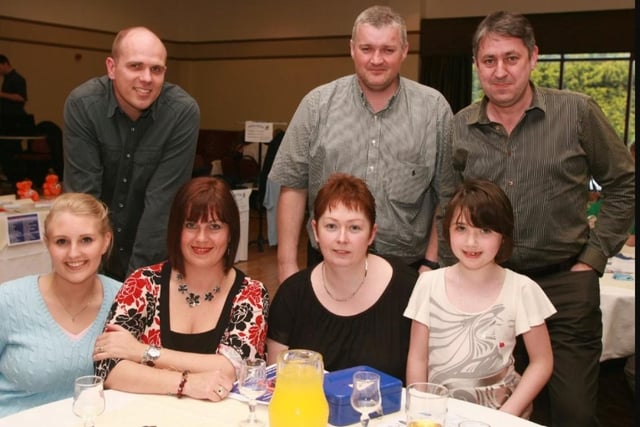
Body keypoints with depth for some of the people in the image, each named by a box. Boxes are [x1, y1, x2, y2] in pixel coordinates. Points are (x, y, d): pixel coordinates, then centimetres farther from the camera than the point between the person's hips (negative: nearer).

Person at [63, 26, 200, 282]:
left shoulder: (183, 112, -19)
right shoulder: (82, 104, -16)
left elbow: (162, 199, -19)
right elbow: (83, 192, -16)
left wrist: (139, 274, -20)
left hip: (154, 256, -1)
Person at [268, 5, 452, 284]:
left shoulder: (434, 108, -1)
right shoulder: (317, 105, -1)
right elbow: (293, 186, -1)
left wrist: (432, 263, -4)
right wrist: (287, 263, -4)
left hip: (408, 268, 0)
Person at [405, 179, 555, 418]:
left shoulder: (521, 290, -6)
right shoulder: (429, 284, -2)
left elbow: (541, 362, 1)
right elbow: (417, 359, 3)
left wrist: (506, 415, -9)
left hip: (497, 410, 0)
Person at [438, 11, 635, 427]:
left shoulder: (578, 112, -6)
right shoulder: (460, 127, 2)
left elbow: (624, 184, 2)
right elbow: (448, 207, 11)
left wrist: (595, 255, -3)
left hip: (565, 283, -2)